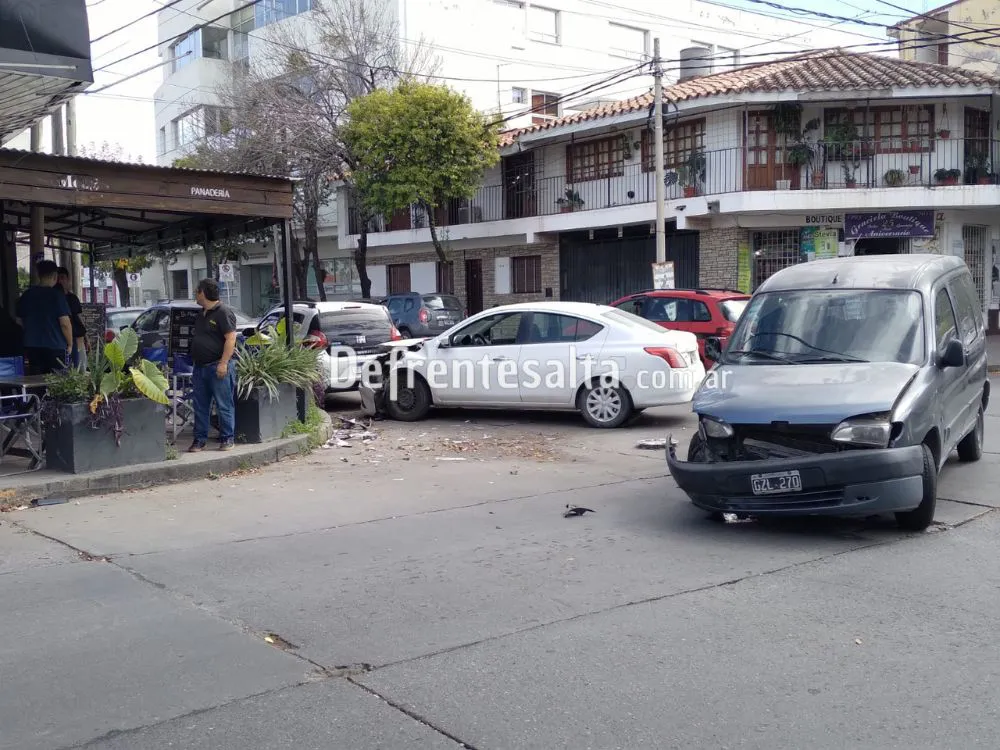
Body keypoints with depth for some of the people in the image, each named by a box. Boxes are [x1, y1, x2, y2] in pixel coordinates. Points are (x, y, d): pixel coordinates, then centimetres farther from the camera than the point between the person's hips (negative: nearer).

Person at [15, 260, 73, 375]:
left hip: (31, 347, 5)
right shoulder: (57, 295, -9)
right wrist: (70, 344, -2)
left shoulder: (27, 294, 7)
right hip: (55, 347, -5)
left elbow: (19, 321, 13)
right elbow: (65, 323, -14)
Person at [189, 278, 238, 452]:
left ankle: (227, 439, 5)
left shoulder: (224, 312, -10)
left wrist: (223, 363, -22)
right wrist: (194, 362, 19)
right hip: (200, 366, 9)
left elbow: (231, 338, -16)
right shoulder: (202, 314, 18)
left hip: (217, 367, -9)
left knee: (224, 405, -2)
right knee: (200, 406, 10)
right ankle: (200, 439, 15)